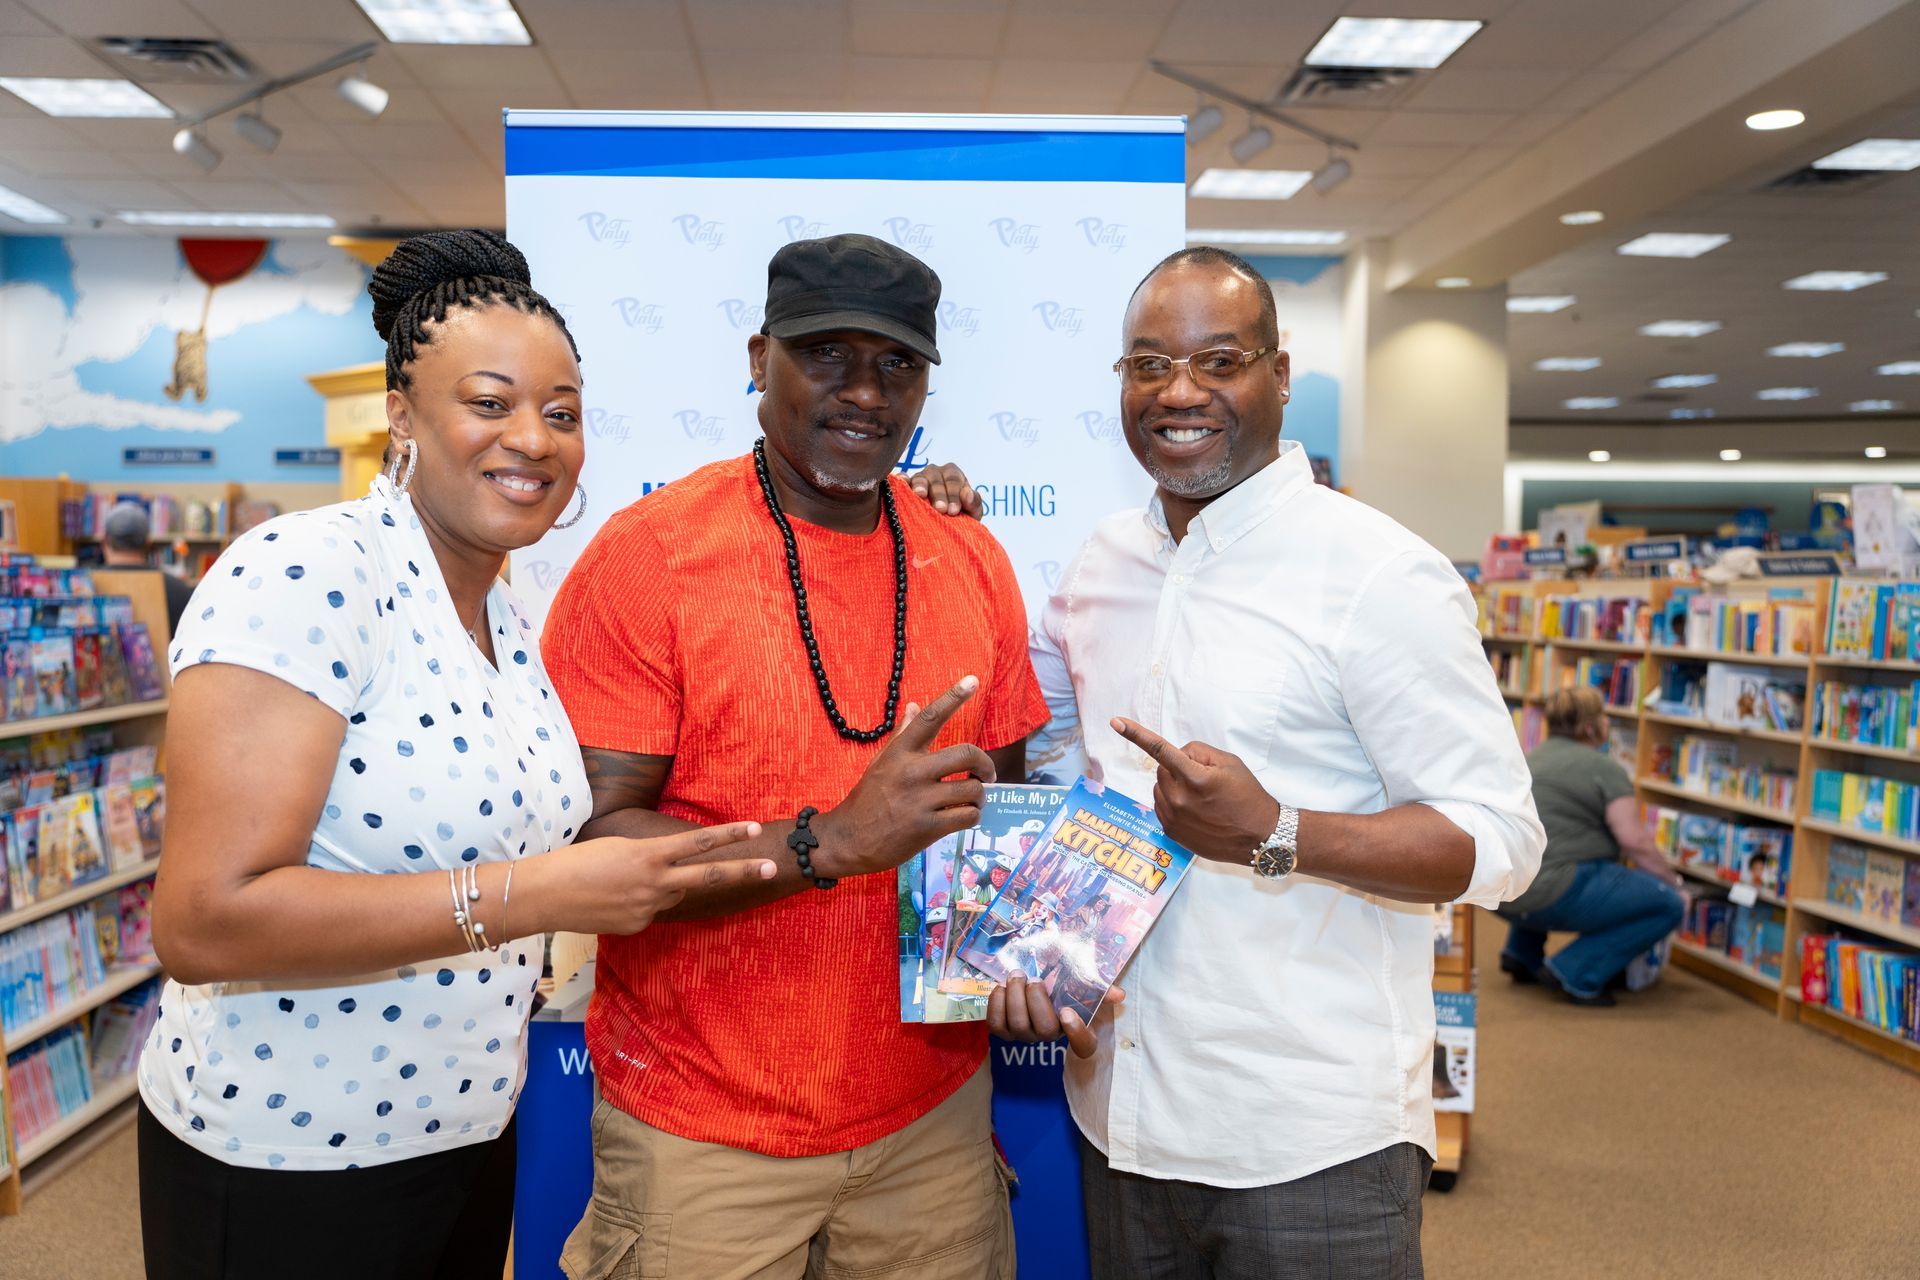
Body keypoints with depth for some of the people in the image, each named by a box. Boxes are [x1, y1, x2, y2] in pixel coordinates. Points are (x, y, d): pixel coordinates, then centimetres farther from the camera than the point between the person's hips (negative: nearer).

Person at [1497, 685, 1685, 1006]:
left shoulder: (1531, 758, 18)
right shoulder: (1605, 770, -4)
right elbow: (1636, 843, -10)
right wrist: (1674, 883, 6)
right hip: (1551, 897, -8)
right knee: (1668, 904, 1)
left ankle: (1522, 954, 24)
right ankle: (1576, 974, -7)